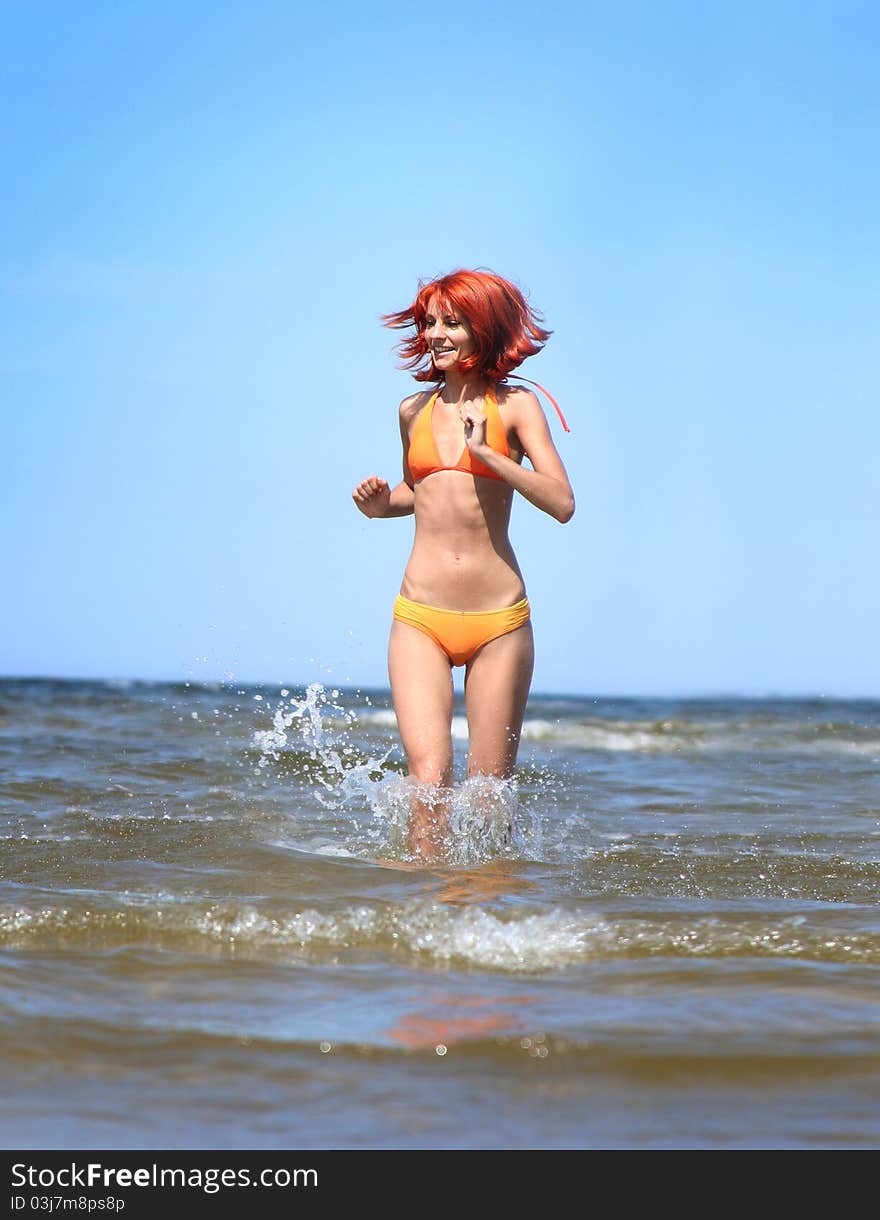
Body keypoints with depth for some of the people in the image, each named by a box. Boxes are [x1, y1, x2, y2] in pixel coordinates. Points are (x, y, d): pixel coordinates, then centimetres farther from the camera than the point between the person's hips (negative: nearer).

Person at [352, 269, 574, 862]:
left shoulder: (515, 405, 1)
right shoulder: (415, 411, 11)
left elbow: (562, 504, -9)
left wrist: (487, 452, -18)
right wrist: (380, 502, 7)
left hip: (499, 619, -2)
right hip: (421, 618, 2)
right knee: (431, 776, -14)